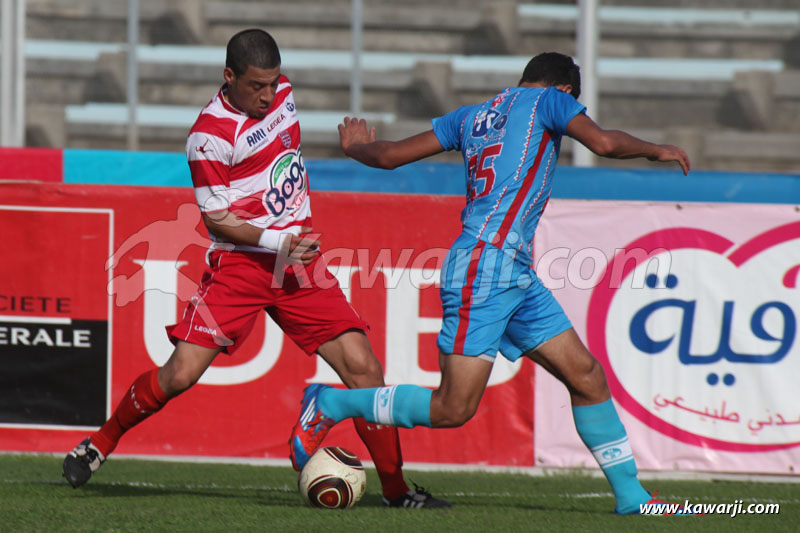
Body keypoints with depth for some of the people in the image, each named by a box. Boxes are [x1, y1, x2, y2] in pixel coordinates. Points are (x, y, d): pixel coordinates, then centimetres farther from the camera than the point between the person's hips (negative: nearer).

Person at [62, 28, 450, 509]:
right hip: (239, 266, -5)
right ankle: (100, 443, 13)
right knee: (181, 373, -11)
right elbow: (217, 219, -12)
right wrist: (278, 242, -22)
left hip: (300, 262, 5)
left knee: (362, 366, -6)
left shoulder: (282, 93, 5)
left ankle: (396, 488, 1)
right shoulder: (209, 135, -15)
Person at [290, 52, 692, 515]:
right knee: (454, 409, -10)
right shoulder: (548, 98, 3)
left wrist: (356, 148, 42)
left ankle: (630, 494, 6)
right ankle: (330, 405, 3)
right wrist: (655, 150, 7)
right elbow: (603, 142, -11)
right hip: (484, 266, -9)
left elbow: (390, 155, 21)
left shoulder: (472, 117, 21)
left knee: (586, 374, 5)